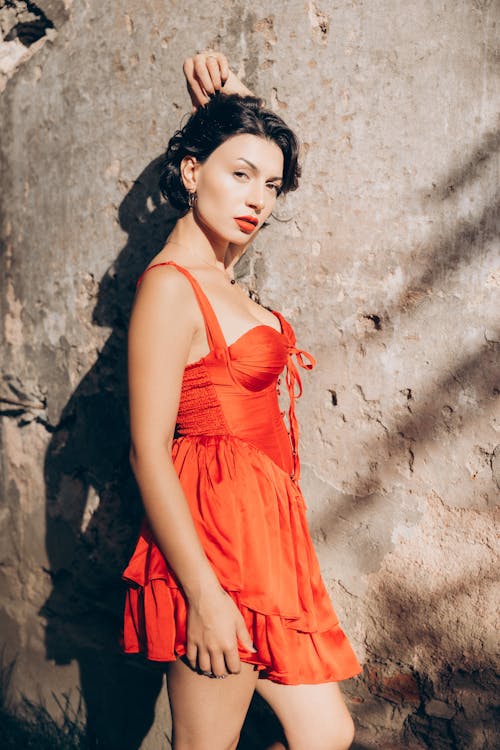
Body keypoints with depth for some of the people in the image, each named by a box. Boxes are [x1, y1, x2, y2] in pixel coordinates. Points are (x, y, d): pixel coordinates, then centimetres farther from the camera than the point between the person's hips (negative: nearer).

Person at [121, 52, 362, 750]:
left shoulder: (217, 269, 11)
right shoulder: (169, 285, -13)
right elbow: (148, 452, -18)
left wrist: (230, 103, 12)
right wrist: (204, 594, -20)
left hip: (264, 526, 9)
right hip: (216, 534, -9)